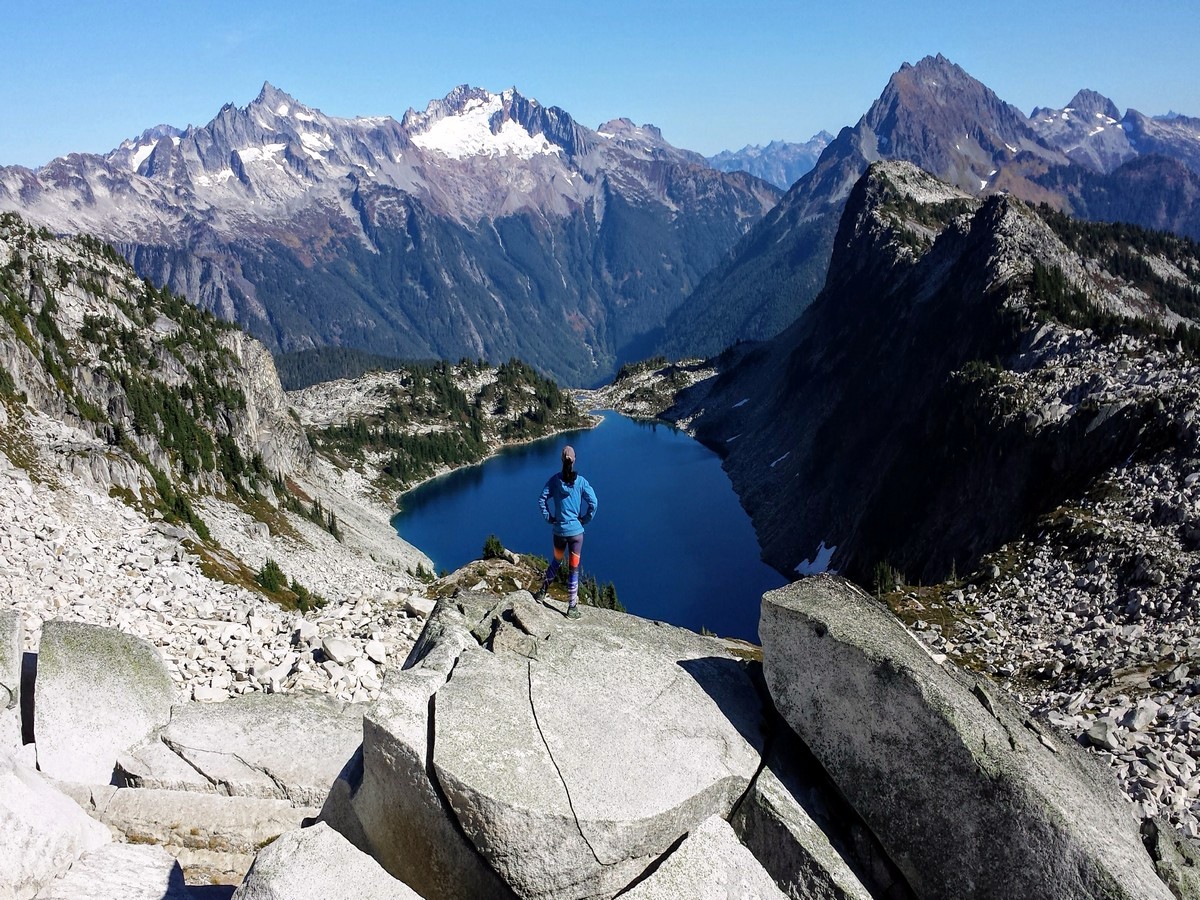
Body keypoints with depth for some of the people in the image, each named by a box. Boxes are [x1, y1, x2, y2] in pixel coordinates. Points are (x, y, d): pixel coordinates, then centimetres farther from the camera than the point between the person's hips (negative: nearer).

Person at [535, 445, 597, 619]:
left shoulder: (554, 479, -4)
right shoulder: (581, 481, -7)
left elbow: (542, 500, -9)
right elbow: (593, 503, -13)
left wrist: (549, 518, 3)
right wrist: (584, 520, 0)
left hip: (559, 530, 2)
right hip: (576, 531, -2)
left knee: (557, 561, 27)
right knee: (574, 568, 5)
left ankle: (543, 590, 28)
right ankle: (572, 607, 10)